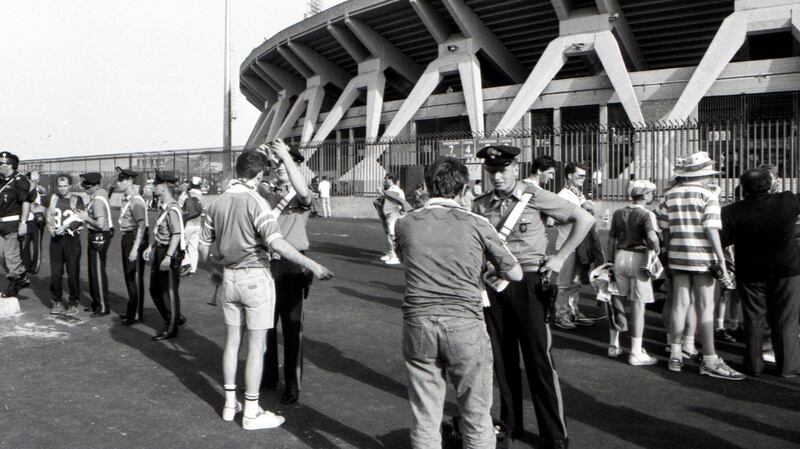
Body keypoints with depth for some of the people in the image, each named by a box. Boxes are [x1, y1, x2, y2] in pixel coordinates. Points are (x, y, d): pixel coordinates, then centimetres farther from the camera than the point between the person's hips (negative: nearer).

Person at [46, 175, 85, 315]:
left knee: (73, 272, -2)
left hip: (71, 238, -3)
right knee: (55, 272, 6)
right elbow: (49, 215, 9)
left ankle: (73, 304, 8)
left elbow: (79, 219, -8)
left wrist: (64, 227, -19)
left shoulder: (76, 199, 2)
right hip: (55, 238, 3)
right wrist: (50, 228, -8)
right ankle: (57, 302, 17)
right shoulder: (53, 198, 12)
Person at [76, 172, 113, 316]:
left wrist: (86, 218, -15)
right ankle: (96, 302, 30)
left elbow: (100, 224, -29)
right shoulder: (101, 192, 4)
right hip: (95, 236, 10)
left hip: (99, 237, -10)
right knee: (93, 270, 18)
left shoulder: (97, 200, -23)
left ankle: (103, 307, 5)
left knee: (98, 272, -3)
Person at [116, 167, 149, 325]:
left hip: (135, 239, -10)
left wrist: (135, 248, -28)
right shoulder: (126, 199, 10)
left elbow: (142, 226, -24)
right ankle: (131, 310, 30)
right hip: (126, 237, 10)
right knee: (128, 276, 17)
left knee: (135, 277, -2)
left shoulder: (136, 201, -20)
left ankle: (136, 314, 7)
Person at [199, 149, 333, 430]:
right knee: (256, 346, 3)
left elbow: (204, 244, 12)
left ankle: (230, 404, 27)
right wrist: (312, 265, -25)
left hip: (230, 278, 7)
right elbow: (275, 242, -27)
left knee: (232, 341, 16)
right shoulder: (255, 202, -16)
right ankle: (251, 412, 11)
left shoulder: (217, 203, 5)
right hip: (255, 278, -7)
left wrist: (214, 265, 31)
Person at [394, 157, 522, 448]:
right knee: (477, 416, 12)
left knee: (424, 417, 14)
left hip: (418, 324, 2)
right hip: (465, 325, -2)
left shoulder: (405, 225, 3)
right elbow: (515, 274, 6)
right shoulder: (477, 225, -3)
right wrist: (489, 263, 24)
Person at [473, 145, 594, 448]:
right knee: (502, 358, 11)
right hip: (494, 284, 4)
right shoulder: (480, 205, 4)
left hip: (529, 283, -4)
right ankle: (510, 424, 27)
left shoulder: (535, 197, -6)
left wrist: (560, 258, -5)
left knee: (538, 358, -1)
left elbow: (585, 219, -2)